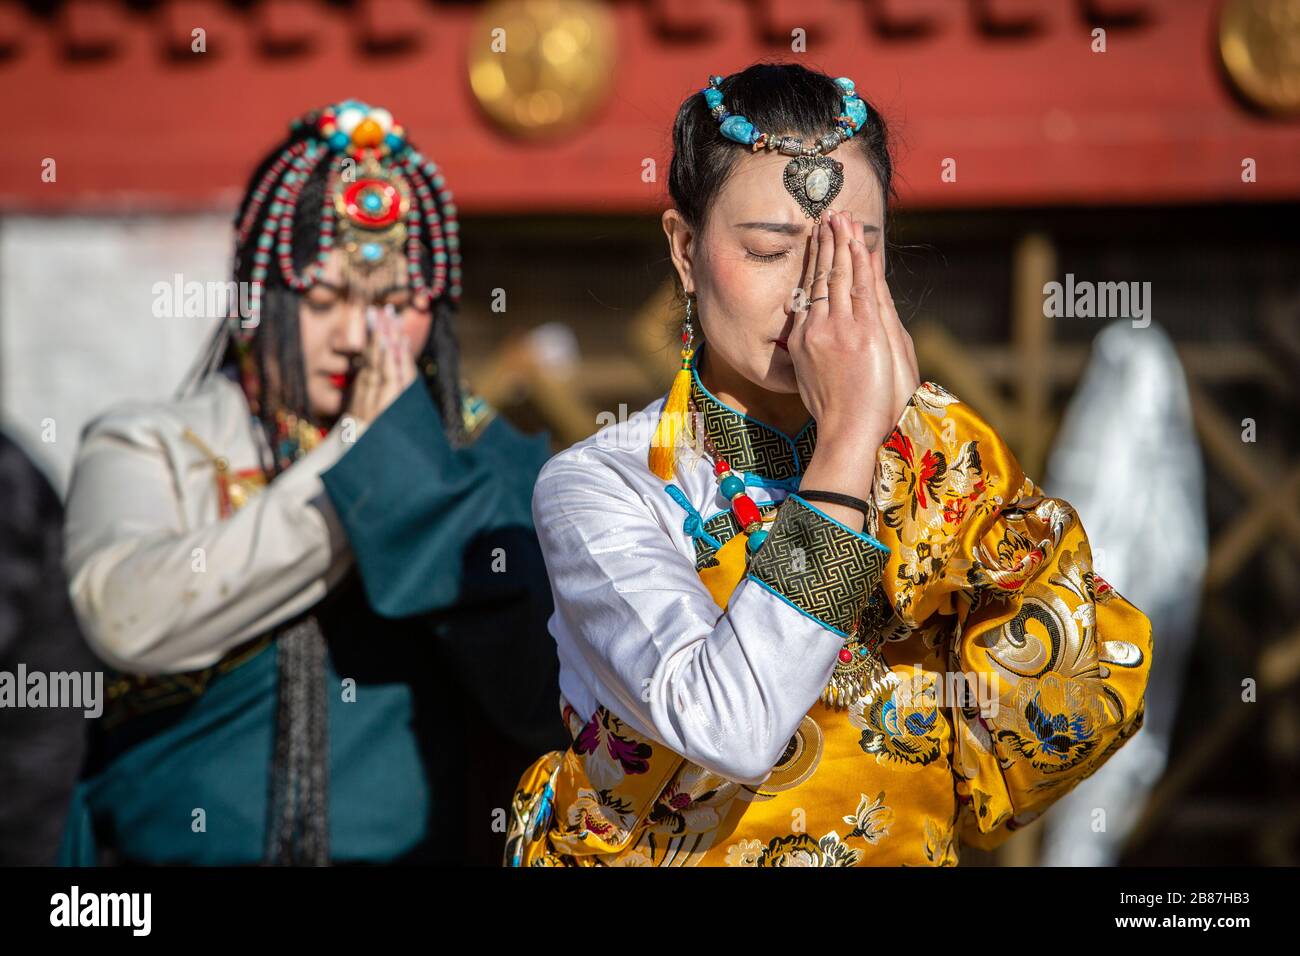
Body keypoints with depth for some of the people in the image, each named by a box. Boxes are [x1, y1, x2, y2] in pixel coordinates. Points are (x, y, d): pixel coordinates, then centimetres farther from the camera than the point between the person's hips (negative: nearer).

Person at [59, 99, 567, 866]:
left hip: (421, 846, 1)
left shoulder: (483, 460, 7)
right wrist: (356, 457, -8)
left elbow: (546, 695, -5)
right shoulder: (149, 451, 6)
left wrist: (404, 462, -7)